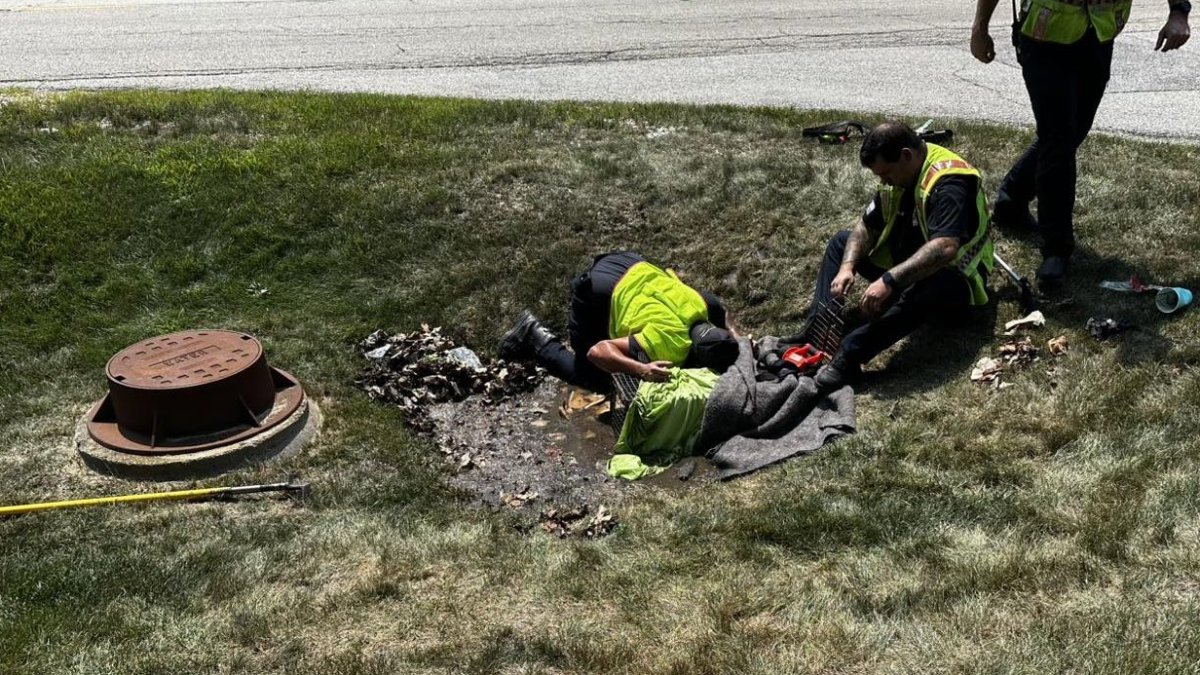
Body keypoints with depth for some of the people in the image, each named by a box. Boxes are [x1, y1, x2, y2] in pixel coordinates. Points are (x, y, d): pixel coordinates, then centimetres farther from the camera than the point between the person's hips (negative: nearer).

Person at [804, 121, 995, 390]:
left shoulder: (949, 183, -27)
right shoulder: (900, 175, -1)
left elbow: (944, 248, -41)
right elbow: (867, 227, 2)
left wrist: (889, 281, -47)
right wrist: (847, 266, -16)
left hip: (953, 279, -9)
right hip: (906, 268, 9)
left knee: (930, 288, -43)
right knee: (842, 241, 3)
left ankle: (849, 356, -49)